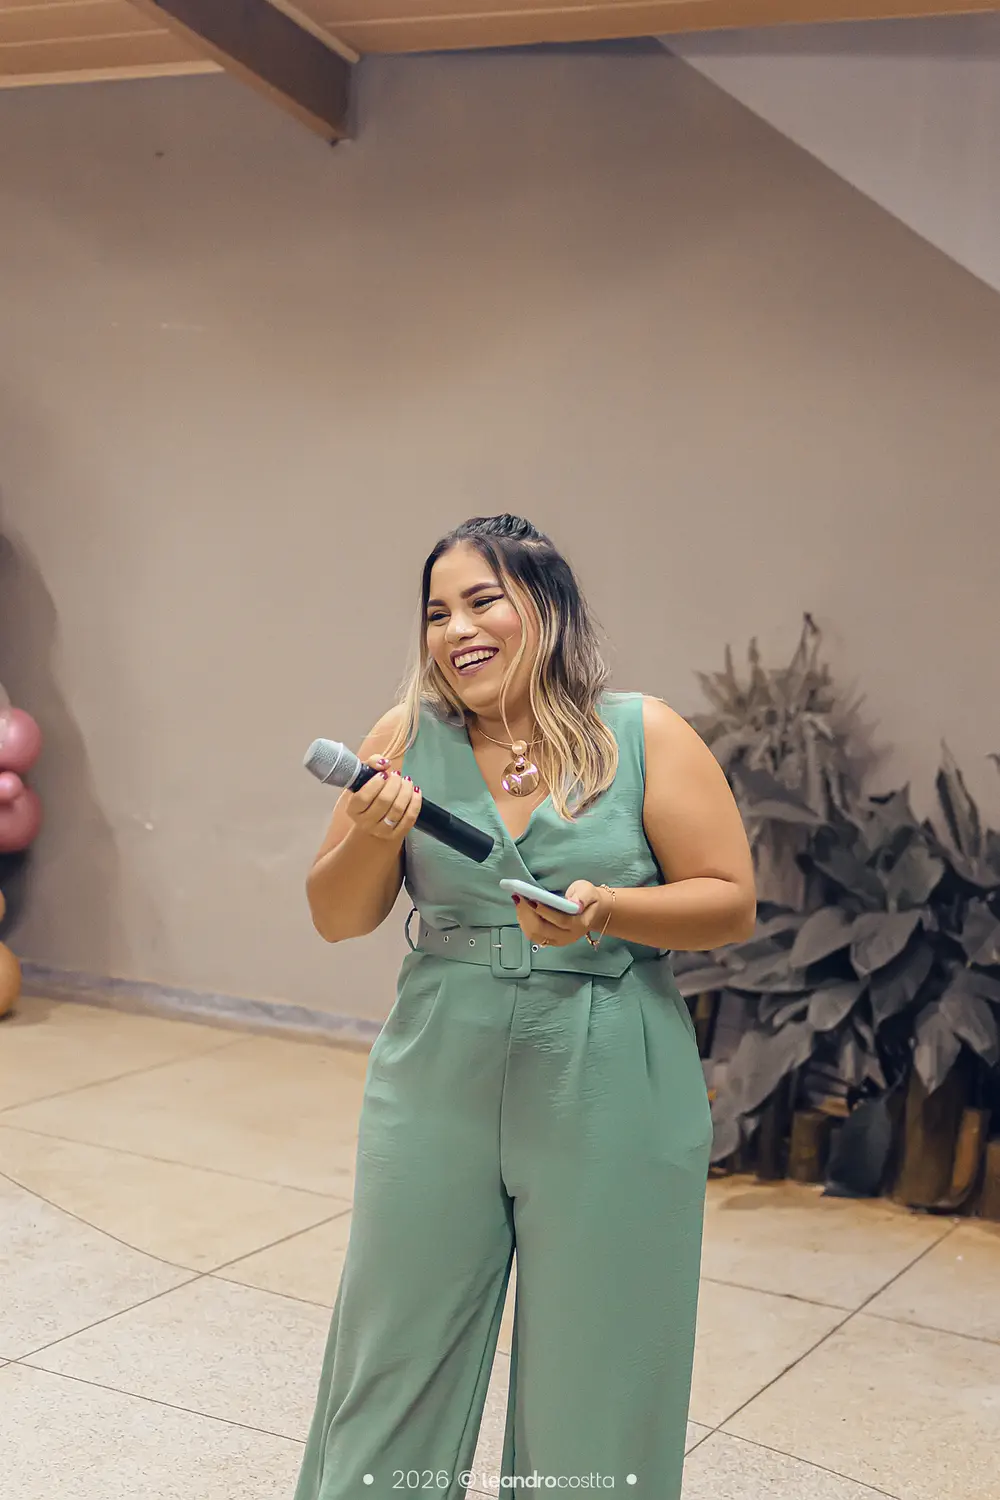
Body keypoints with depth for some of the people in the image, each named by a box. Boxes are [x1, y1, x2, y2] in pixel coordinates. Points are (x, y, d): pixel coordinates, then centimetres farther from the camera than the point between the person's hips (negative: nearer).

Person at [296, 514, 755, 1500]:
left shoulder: (645, 736, -5)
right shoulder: (408, 738, 1)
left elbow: (731, 903, -5)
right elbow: (336, 919, 4)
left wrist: (607, 910, -22)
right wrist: (374, 837, -16)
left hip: (609, 1096, -2)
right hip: (437, 1085, 2)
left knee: (593, 1379, 10)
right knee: (393, 1350, 13)